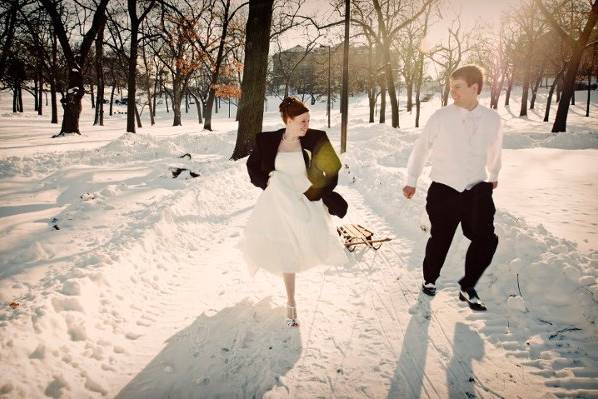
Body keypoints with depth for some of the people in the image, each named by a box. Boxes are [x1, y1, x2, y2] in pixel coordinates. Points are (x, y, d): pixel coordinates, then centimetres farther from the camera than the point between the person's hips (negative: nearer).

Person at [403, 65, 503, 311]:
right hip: (444, 190, -2)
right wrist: (411, 181, 10)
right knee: (440, 240, 8)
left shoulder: (492, 119, -1)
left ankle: (467, 288, 14)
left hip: (478, 190, 2)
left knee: (486, 240, -8)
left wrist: (493, 176, 33)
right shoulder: (440, 118, -9)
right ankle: (429, 280, 35)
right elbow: (421, 149, 3)